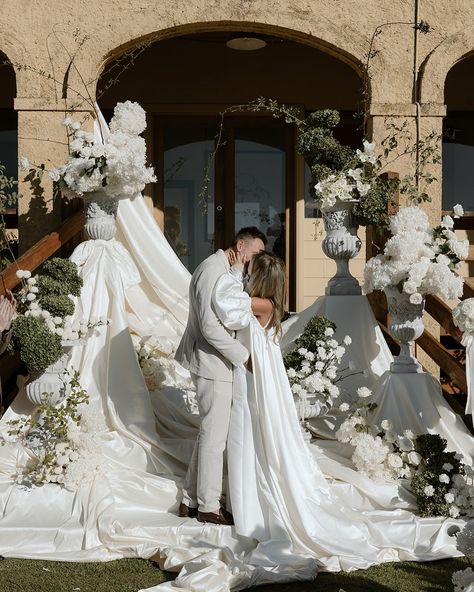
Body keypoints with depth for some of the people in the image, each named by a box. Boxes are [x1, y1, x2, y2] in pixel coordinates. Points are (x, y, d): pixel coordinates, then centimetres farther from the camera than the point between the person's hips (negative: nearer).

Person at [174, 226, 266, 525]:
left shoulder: (226, 270, 13)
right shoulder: (214, 270, -18)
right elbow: (210, 326, -24)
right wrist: (244, 356, -20)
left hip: (217, 363, 10)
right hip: (213, 365, -10)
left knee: (210, 432, 15)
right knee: (215, 435, 0)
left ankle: (191, 500, 24)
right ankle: (209, 506, 13)